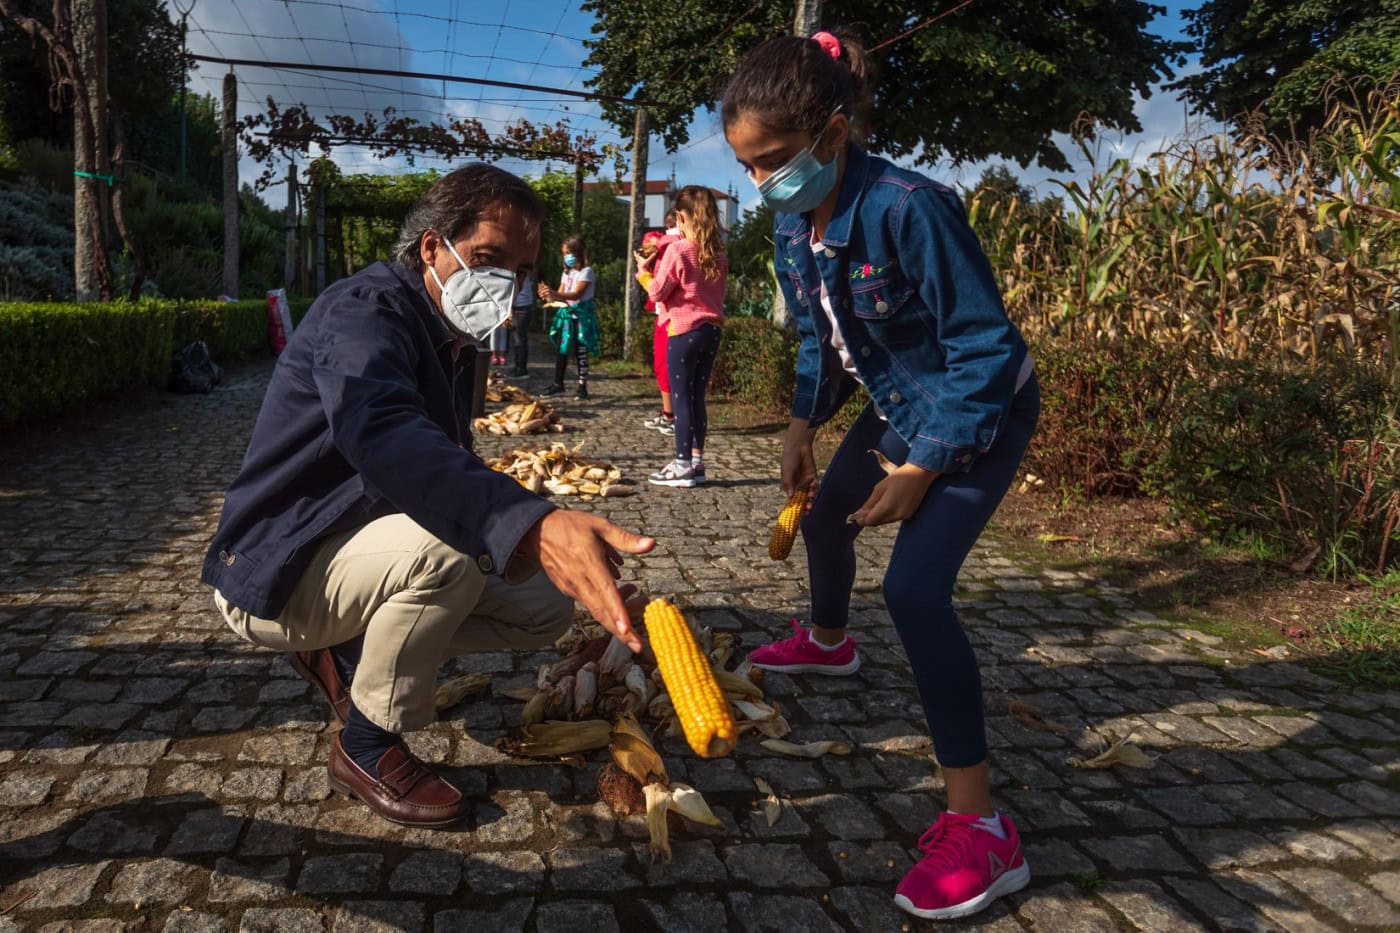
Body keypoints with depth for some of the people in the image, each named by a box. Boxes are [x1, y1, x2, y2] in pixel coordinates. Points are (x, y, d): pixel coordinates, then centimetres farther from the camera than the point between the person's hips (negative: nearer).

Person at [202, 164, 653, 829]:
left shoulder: (453, 338, 7)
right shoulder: (366, 309, -23)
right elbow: (377, 430, -45)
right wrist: (530, 525, -61)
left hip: (359, 557, 9)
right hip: (274, 573, -8)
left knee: (546, 605, 1)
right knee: (444, 544, -36)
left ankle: (347, 656, 11)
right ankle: (367, 748, -13)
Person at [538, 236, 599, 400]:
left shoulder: (586, 271, -9)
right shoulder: (567, 272, 14)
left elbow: (576, 294, -21)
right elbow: (560, 294, 9)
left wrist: (555, 294, -34)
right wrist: (549, 296, -13)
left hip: (581, 315, -7)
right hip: (566, 314, 7)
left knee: (581, 351, -3)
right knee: (561, 350, 7)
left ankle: (582, 387, 2)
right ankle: (558, 384, 14)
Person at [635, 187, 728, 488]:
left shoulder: (677, 250, -12)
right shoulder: (718, 254, 6)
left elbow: (657, 293, -8)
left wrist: (644, 270, 9)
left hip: (685, 332, -6)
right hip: (711, 330, 6)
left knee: (681, 399, -1)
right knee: (697, 398, 12)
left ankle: (683, 465, 1)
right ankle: (696, 461, 16)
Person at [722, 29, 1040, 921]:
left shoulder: (910, 209, -32)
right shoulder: (794, 227, -7)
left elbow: (987, 348, -28)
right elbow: (818, 339, 10)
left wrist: (920, 470, -26)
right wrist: (804, 426, 0)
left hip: (982, 411, -8)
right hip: (899, 404, 9)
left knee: (916, 586, -21)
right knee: (826, 512, 25)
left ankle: (980, 825, -12)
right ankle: (827, 642, 57)